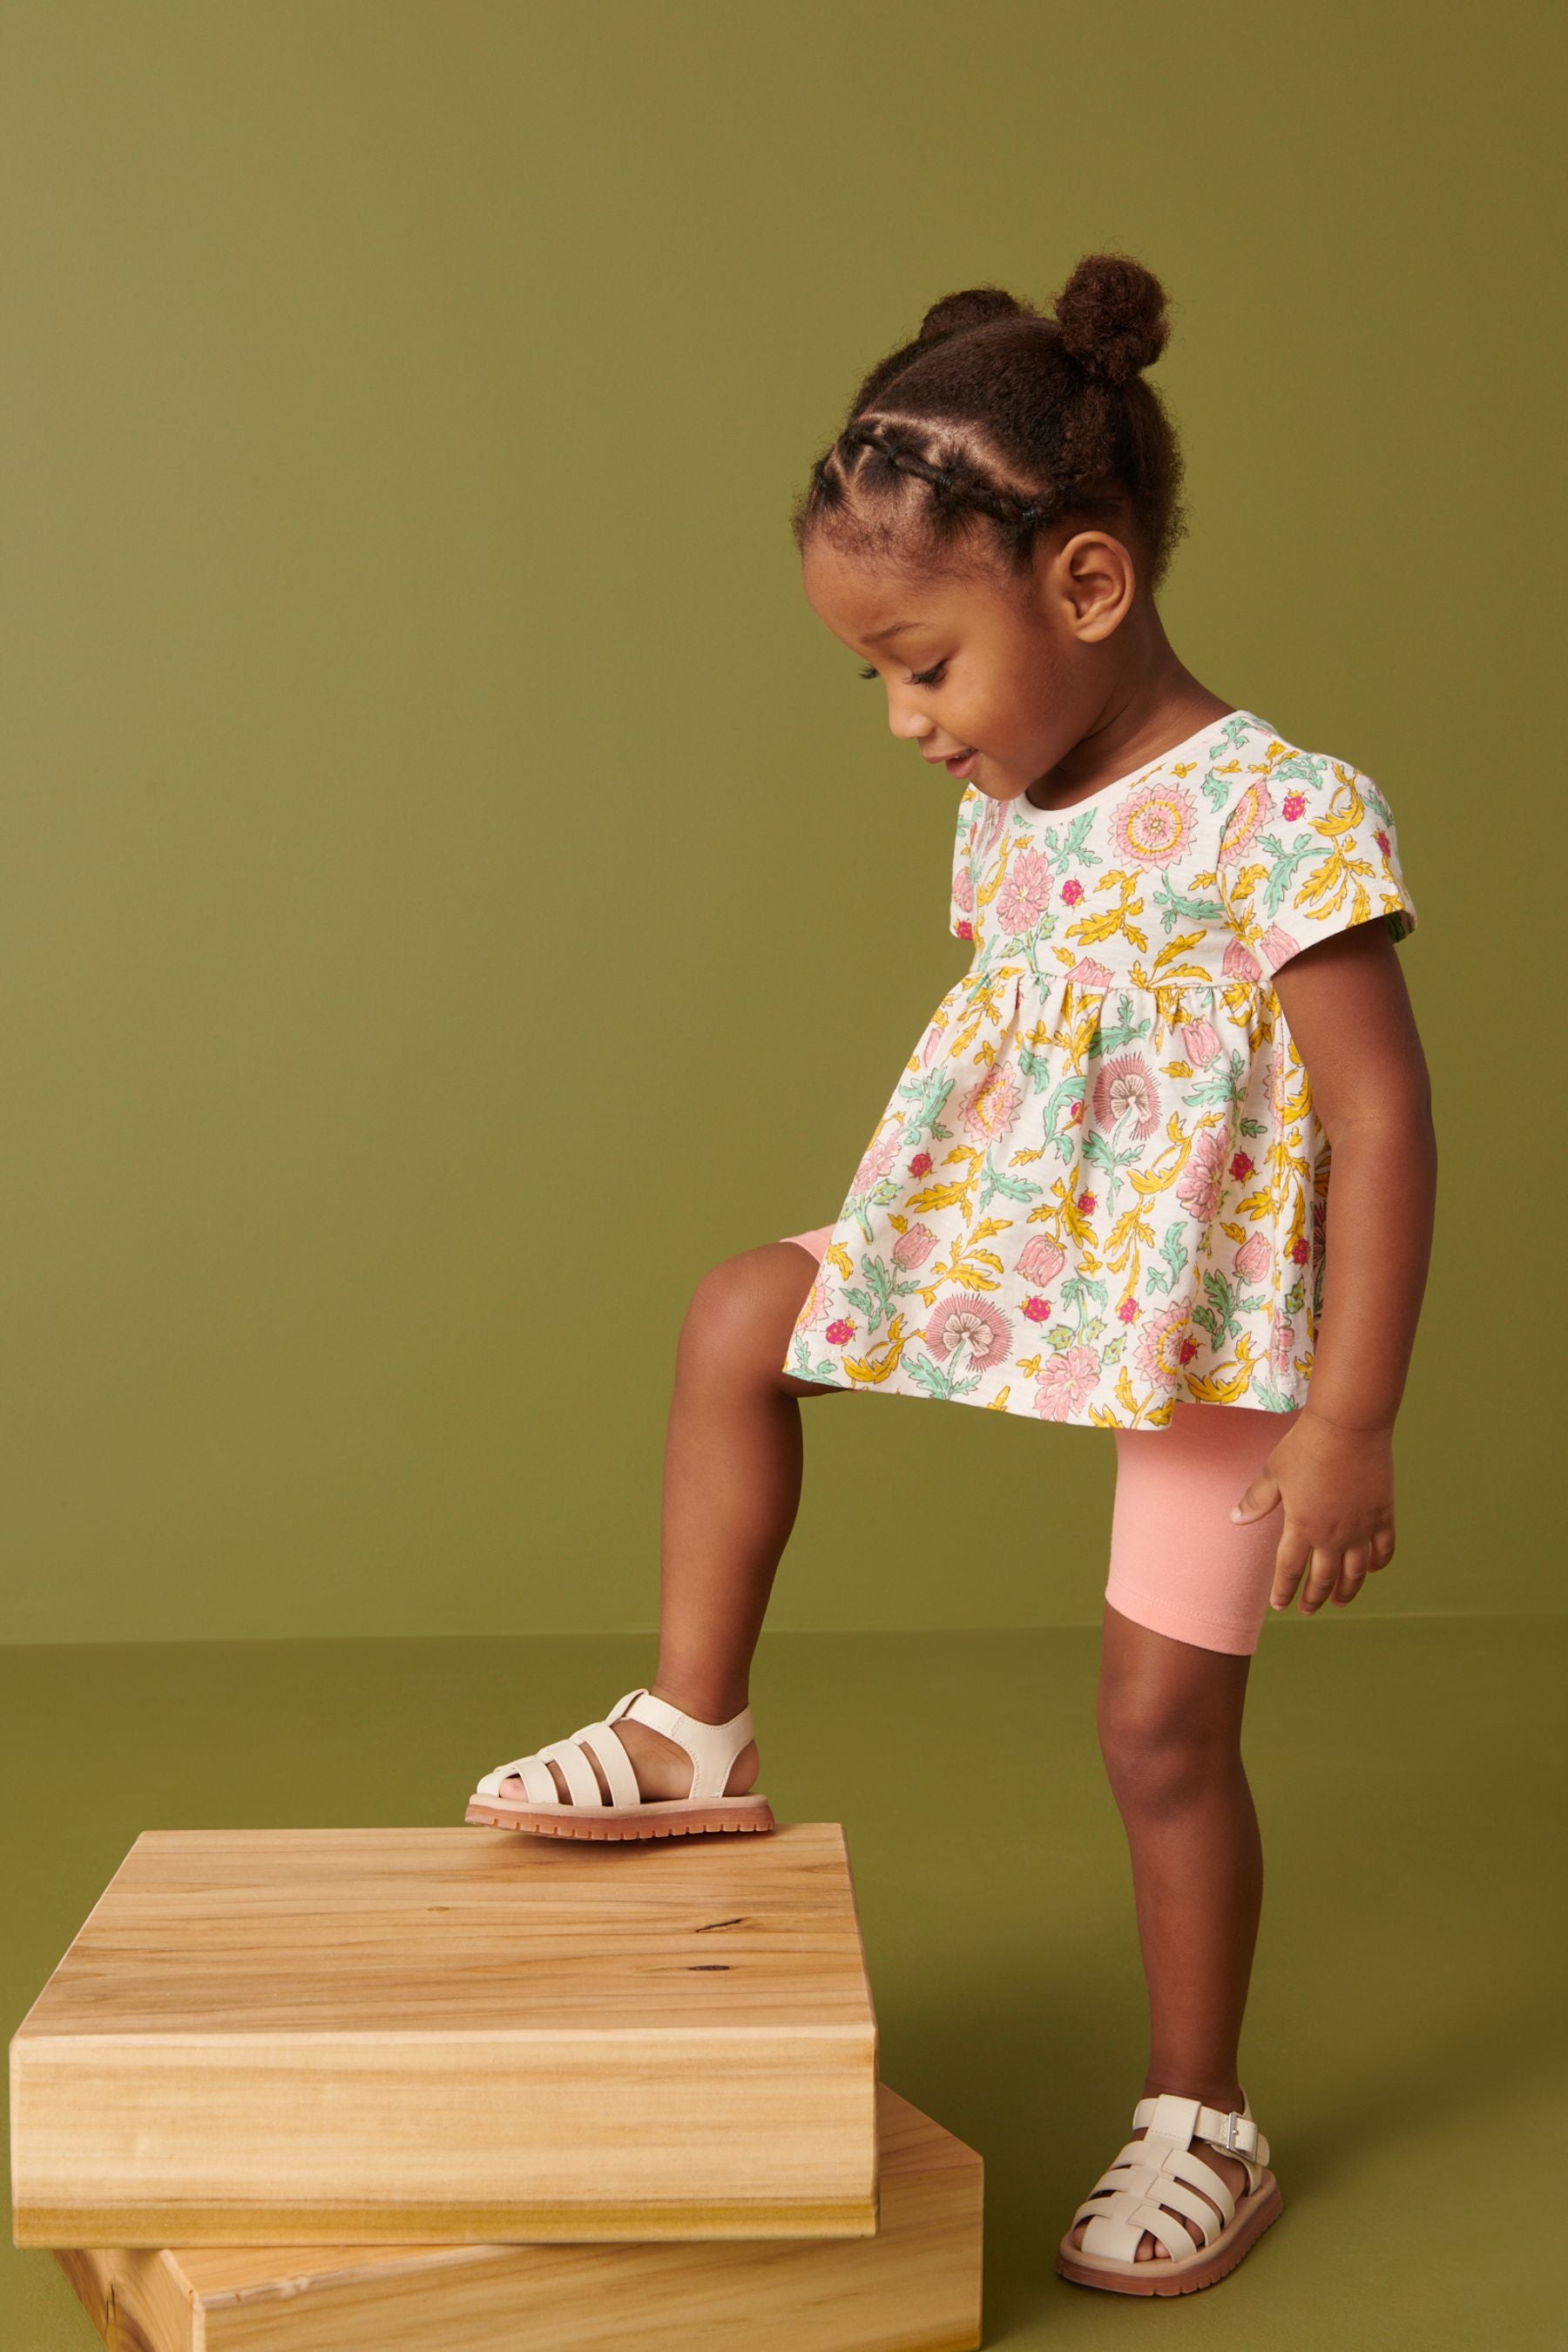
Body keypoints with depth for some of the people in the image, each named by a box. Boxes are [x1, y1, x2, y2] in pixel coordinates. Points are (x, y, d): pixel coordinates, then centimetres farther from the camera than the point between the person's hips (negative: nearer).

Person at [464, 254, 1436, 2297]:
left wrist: (1350, 1420, -24)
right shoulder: (1006, 821, 3)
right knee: (741, 1313, 0)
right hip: (1026, 1270, 7)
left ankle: (1202, 2125, 22)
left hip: (1211, 1321, -7)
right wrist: (908, 1257, 18)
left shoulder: (1279, 816, -21)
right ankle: (695, 1732, 12)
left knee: (1164, 1722, 1)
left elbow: (1381, 1119, -22)